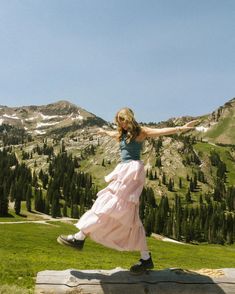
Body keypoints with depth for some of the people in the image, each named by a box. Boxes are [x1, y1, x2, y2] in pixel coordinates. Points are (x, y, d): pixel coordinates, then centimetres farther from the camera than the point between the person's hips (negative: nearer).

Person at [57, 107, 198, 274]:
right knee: (130, 217, 4)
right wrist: (104, 132, 63)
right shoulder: (123, 134, 22)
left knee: (109, 206, -9)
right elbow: (113, 133, 44)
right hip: (124, 171, 9)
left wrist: (180, 128, -26)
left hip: (133, 170, -9)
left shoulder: (140, 131, 1)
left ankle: (79, 238, -4)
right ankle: (146, 258, 7)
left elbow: (162, 131, -12)